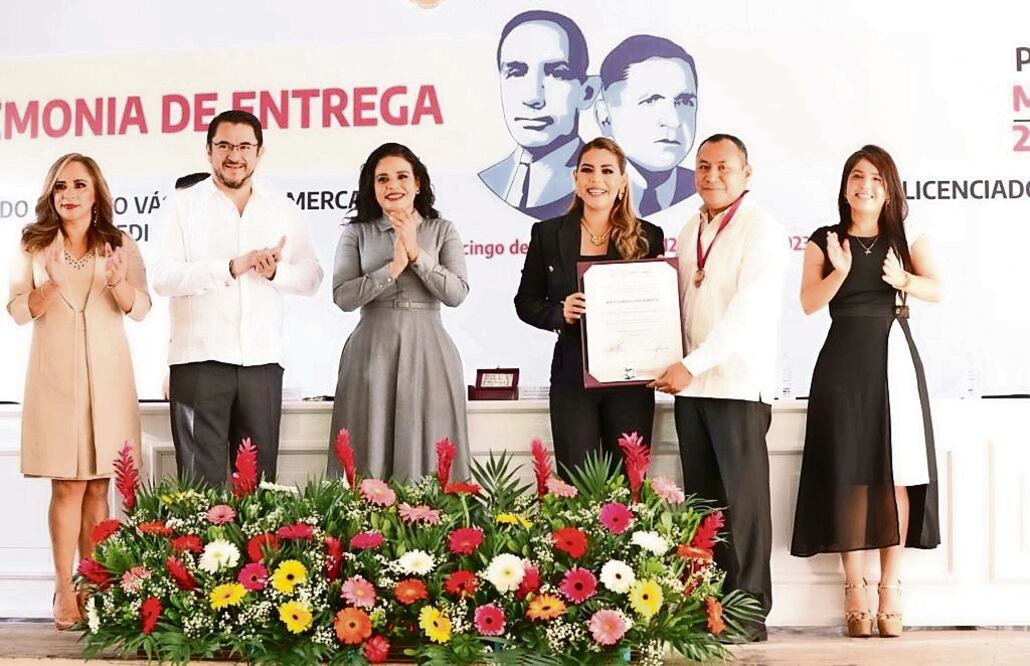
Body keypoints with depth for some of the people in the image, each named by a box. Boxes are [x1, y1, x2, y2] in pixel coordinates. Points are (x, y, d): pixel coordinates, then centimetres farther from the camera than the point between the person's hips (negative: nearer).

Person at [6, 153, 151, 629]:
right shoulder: (33, 246, 5)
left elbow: (141, 309, -1)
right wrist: (48, 287, -17)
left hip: (106, 374, 1)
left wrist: (118, 284, -22)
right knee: (68, 484, -5)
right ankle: (64, 590, -1)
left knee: (98, 484, 4)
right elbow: (17, 311, 1)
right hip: (55, 375, -1)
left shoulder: (120, 246, 6)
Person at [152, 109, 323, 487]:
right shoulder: (183, 205, 5)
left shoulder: (282, 211, 15)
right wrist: (231, 267, -17)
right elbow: (163, 277, -7)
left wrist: (276, 271, -9)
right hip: (199, 362, -3)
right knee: (201, 481, -4)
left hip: (263, 362, 3)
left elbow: (311, 277, 12)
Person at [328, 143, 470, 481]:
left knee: (428, 455, 0)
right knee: (370, 455, -1)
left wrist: (416, 253, -10)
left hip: (427, 353, 0)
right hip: (372, 352, 0)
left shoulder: (442, 231, 8)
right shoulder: (357, 233, 7)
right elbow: (343, 297, -4)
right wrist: (393, 267, -12)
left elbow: (456, 294, -4)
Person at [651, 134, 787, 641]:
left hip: (738, 384, -6)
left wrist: (693, 364, -19)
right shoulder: (689, 233, 17)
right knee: (701, 500, 7)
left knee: (742, 499, -3)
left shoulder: (762, 231, -7)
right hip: (689, 383, 7)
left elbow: (748, 312, -16)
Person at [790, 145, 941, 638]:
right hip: (843, 362, -1)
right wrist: (840, 271, -17)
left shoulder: (906, 236, 10)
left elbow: (936, 290, 1)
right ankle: (854, 589, 1)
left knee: (895, 473, -2)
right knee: (849, 474, -3)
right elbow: (809, 302, -1)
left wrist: (903, 280, -18)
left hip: (894, 357, 1)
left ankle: (891, 588, 1)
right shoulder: (824, 241, 7)